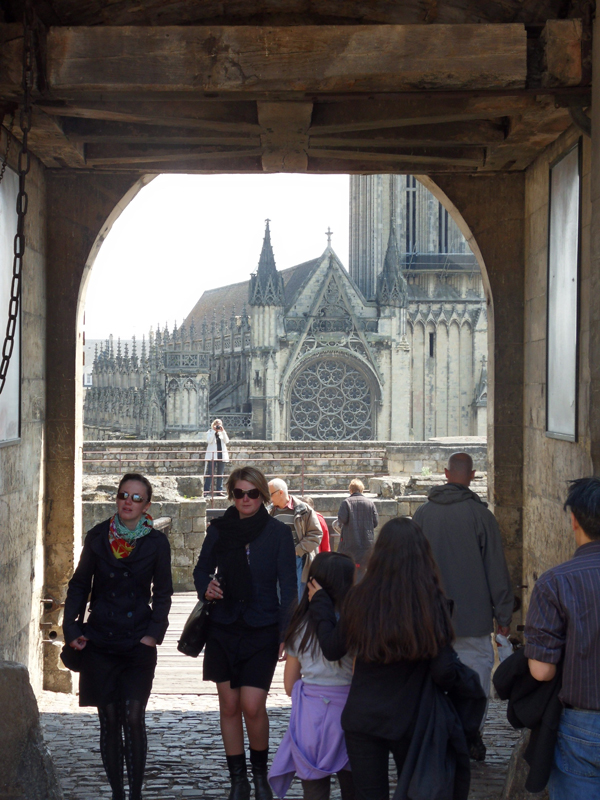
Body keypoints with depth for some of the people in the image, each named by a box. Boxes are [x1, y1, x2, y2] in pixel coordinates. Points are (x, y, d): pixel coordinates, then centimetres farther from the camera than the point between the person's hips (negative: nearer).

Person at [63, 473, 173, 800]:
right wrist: (71, 628, 0)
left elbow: (162, 592, 6)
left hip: (139, 643, -1)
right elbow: (79, 585, 8)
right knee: (109, 721, 4)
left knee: (134, 720, -6)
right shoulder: (97, 537, 3)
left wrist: (154, 632, -5)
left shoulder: (156, 542, 0)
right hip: (100, 643, 1)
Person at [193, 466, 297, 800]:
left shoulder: (278, 532, -3)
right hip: (224, 628, 3)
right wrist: (206, 587, -7)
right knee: (229, 706, 5)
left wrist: (286, 633, -8)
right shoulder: (219, 529, 4)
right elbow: (203, 569, 16)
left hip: (262, 631, -3)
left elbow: (288, 586, -2)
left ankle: (260, 772, 15)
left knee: (252, 706, -10)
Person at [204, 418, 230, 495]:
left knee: (220, 474, 6)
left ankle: (219, 490, 10)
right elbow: (209, 440, -14)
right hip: (212, 456, -4)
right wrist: (214, 431, -14)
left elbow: (227, 441, -1)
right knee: (210, 474, -8)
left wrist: (223, 431, -8)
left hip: (221, 455, 4)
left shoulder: (222, 433, 14)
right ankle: (206, 491, -8)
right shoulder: (210, 432, 4)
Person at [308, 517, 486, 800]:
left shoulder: (359, 597, -12)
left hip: (362, 717, 1)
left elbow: (332, 649, 0)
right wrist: (470, 682, 8)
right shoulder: (432, 602, -16)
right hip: (412, 720, -1)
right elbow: (444, 671, -14)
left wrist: (320, 604, 15)